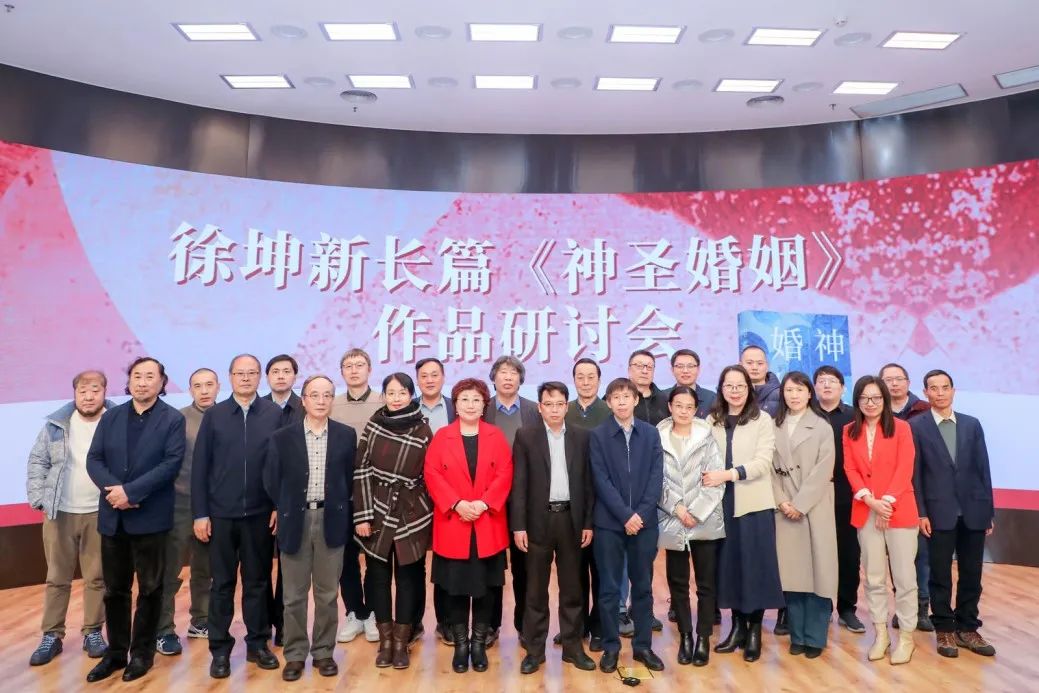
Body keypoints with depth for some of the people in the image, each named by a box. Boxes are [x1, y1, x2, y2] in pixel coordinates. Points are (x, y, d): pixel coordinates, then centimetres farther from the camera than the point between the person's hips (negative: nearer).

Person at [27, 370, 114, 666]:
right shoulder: (56, 424, 2)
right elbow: (37, 462, 7)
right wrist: (39, 500, -1)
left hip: (100, 514, -2)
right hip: (59, 513, 2)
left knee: (97, 577, 7)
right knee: (57, 578, 11)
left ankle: (93, 633, 19)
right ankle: (51, 636, 21)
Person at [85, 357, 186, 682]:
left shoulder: (173, 419, -4)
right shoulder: (110, 417, 9)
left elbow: (172, 462, -13)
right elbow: (93, 459, 2)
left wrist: (130, 491, -19)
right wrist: (114, 489, -15)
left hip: (150, 516, -4)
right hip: (112, 516, 4)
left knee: (149, 588, 8)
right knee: (114, 589, 13)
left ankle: (142, 652, 22)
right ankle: (115, 652, 28)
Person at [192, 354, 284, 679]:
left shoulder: (274, 414, -1)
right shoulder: (213, 415, 1)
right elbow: (199, 466, 1)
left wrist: (280, 506, -4)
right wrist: (200, 513, -2)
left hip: (261, 513, 0)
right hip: (221, 514, 0)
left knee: (258, 581, 11)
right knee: (222, 583, 10)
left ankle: (258, 643, 25)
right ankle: (220, 649, 23)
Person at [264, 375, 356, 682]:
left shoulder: (346, 435, 0)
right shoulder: (281, 437, -1)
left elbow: (350, 477, 7)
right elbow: (271, 481, 6)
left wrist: (340, 511, 4)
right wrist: (285, 511, 6)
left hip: (331, 520, 0)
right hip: (295, 521, 0)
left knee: (327, 594, 10)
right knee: (294, 595, 9)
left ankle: (323, 652, 24)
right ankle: (295, 654, 23)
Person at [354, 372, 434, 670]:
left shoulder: (422, 430, -6)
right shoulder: (373, 425, -2)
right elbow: (361, 470, -3)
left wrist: (428, 512, 2)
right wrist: (362, 515, -7)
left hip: (410, 513, -1)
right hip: (377, 509, 2)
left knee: (408, 576, 7)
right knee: (378, 575, 8)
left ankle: (401, 642, 20)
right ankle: (385, 639, 23)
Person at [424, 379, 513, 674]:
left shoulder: (496, 436, 4)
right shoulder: (441, 436, 3)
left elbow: (504, 475, -2)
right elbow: (432, 475, -4)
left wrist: (484, 503, -15)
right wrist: (456, 503, -16)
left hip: (488, 526, 1)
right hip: (452, 525, 0)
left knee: (485, 588, 8)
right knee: (456, 588, 6)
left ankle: (479, 644, 23)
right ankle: (461, 644, 21)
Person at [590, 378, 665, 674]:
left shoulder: (651, 433, 5)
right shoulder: (598, 436, -2)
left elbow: (656, 477, -1)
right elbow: (601, 481, -7)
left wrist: (641, 513, -11)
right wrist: (625, 515, -14)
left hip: (644, 521, 2)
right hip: (609, 522, -2)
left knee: (643, 586, 11)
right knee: (609, 588, 6)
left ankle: (643, 645, 24)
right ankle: (610, 647, 19)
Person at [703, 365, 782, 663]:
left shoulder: (762, 420, -2)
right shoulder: (711, 420, 8)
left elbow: (763, 462, -12)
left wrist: (728, 474, -22)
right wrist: (710, 479, -12)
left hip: (754, 503, -3)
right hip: (721, 503, 3)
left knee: (755, 565, 2)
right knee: (729, 564, 8)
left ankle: (755, 630, 16)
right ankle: (738, 625, 22)